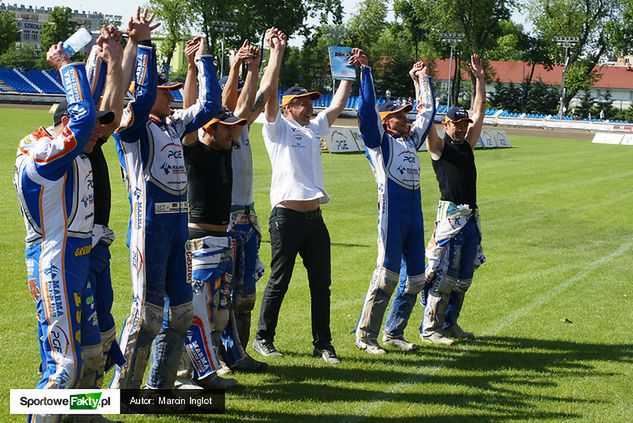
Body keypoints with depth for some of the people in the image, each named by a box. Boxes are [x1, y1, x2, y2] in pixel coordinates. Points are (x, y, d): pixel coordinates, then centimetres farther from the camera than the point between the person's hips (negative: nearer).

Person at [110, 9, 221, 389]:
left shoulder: (174, 126, 16)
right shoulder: (133, 127, -6)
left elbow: (209, 102, 21)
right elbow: (142, 94, -24)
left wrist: (203, 58, 20)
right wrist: (144, 44, -22)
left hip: (180, 225, 8)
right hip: (150, 225, -8)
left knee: (181, 310, 11)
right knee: (148, 312, -6)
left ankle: (159, 388, 23)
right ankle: (122, 393, 5)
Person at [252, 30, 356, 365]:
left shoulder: (314, 129, 18)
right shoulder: (277, 128, 0)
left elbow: (338, 104, 22)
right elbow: (269, 94, -12)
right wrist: (276, 52, -16)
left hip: (314, 217, 6)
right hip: (286, 217, -6)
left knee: (321, 284, 6)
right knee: (279, 281, 2)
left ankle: (322, 343, 12)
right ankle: (263, 338, 14)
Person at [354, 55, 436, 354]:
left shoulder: (411, 139, 22)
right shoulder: (379, 140, 3)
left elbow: (428, 110, 33)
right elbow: (368, 107, -7)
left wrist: (423, 79, 36)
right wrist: (365, 70, -6)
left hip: (415, 215, 8)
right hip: (392, 214, -8)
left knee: (416, 278, 8)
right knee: (387, 275, -10)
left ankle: (394, 333, 19)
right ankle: (365, 335, -2)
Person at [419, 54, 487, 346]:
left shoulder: (468, 144, 15)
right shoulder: (439, 146, -1)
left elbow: (480, 110, 16)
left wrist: (480, 78, 12)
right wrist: (421, 82, -17)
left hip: (471, 217, 7)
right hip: (449, 214, -7)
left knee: (464, 276, 10)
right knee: (443, 275, -7)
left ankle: (450, 324, 20)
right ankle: (430, 328, -1)